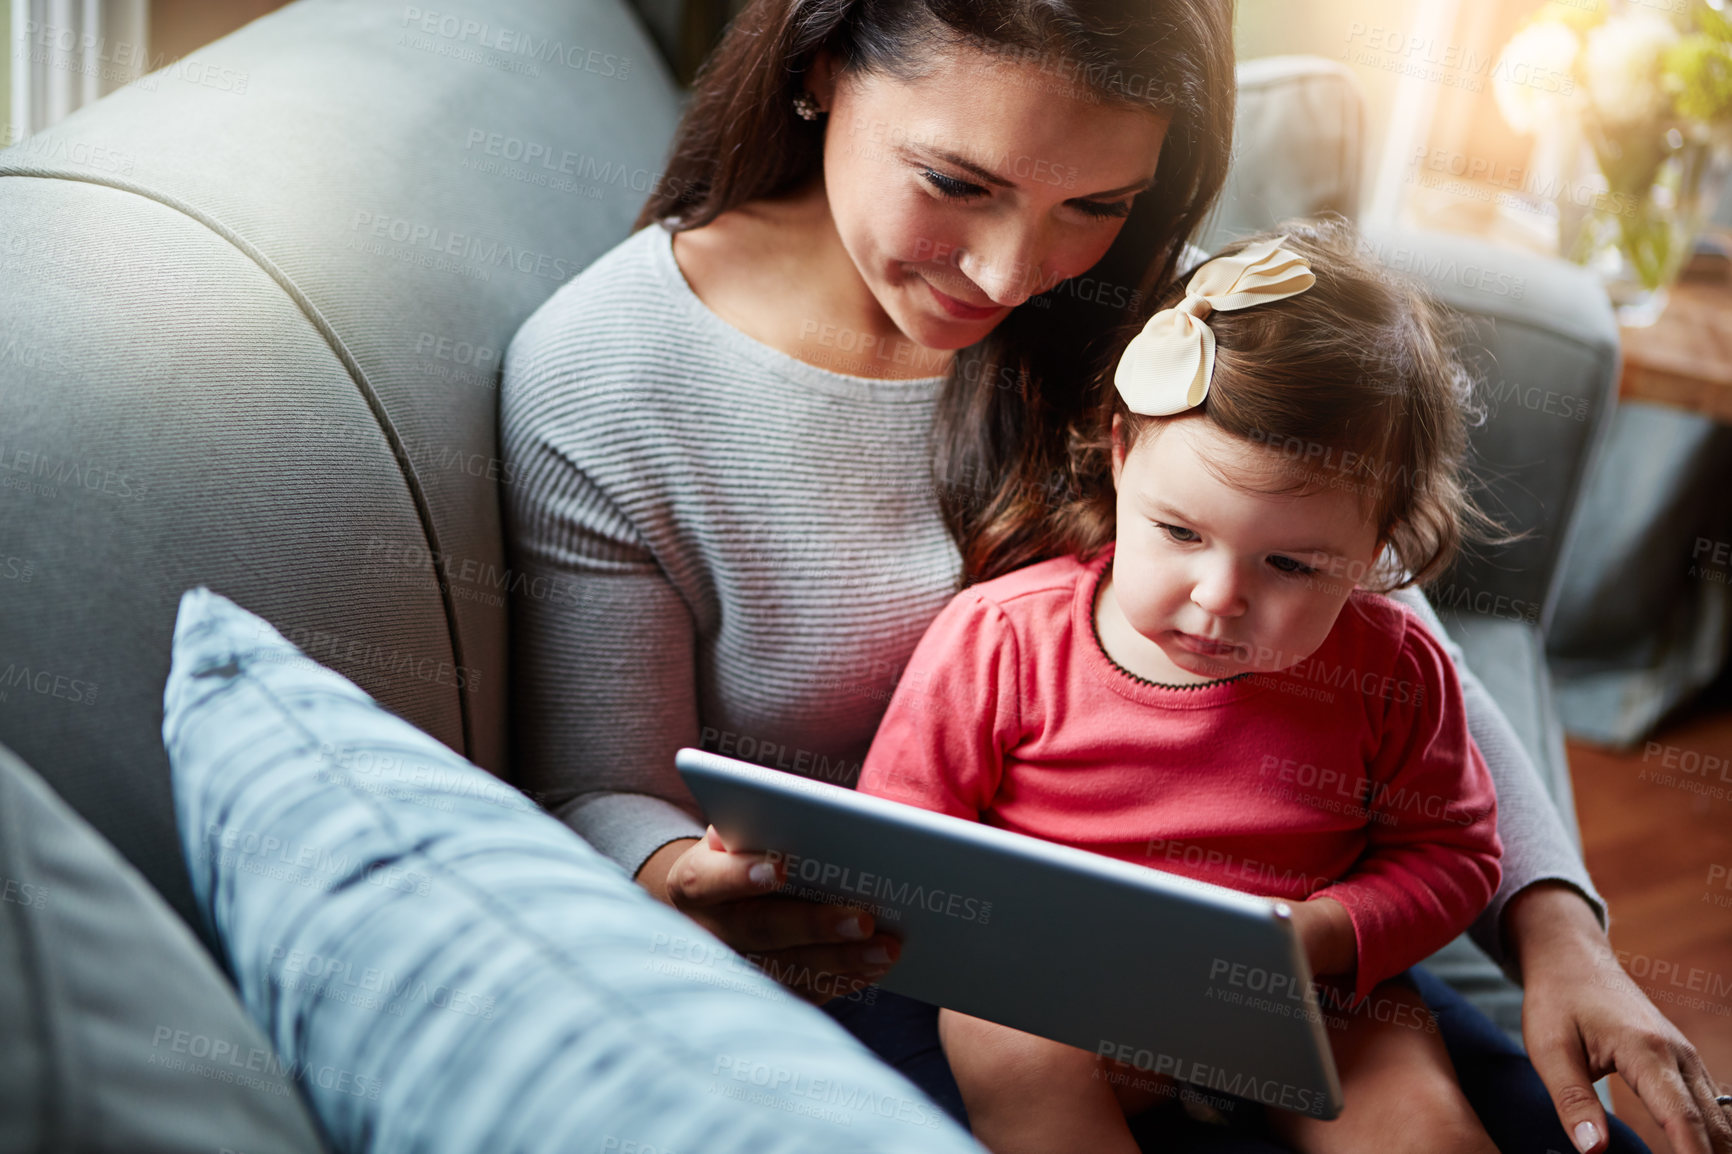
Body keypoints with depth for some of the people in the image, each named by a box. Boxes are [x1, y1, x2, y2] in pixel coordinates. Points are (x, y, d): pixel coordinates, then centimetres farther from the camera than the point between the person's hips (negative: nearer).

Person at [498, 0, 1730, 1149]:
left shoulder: (1125, 316, -7)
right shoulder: (595, 384, -18)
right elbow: (592, 789, -11)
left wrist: (1556, 929, -17)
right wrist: (685, 888, -37)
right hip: (872, 954, -2)